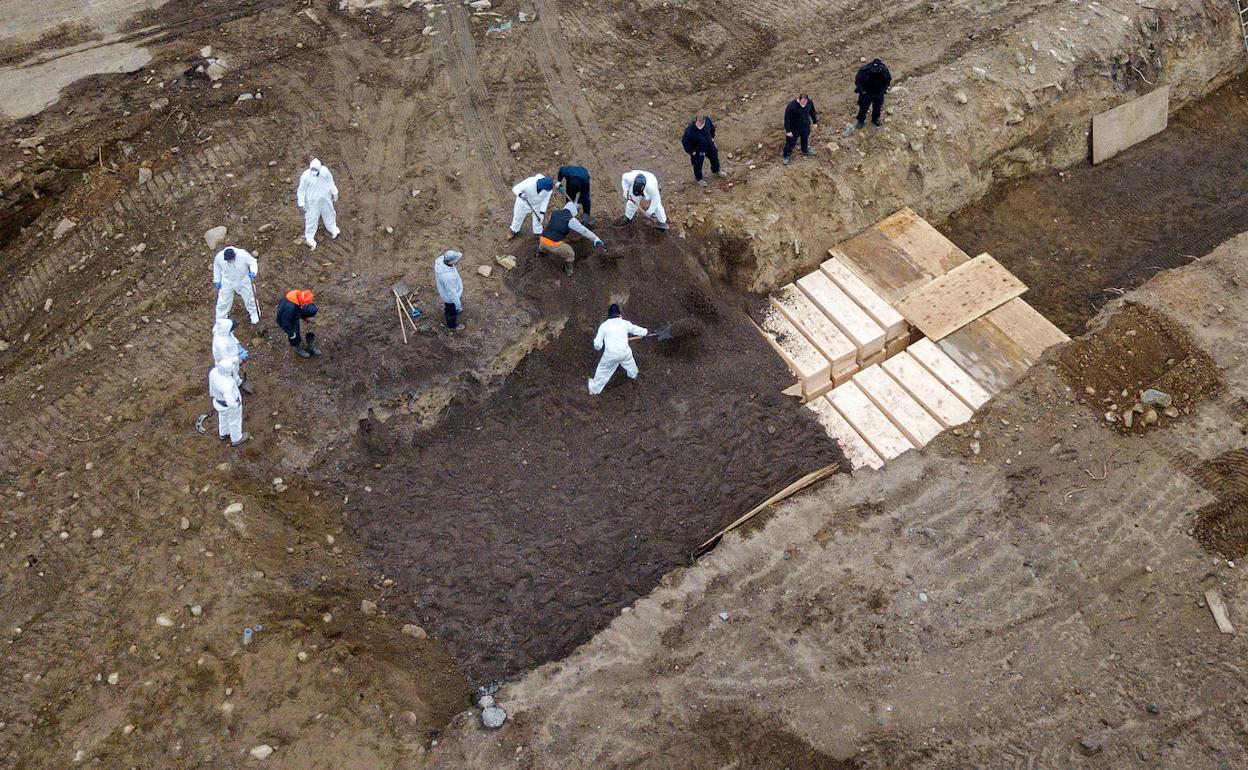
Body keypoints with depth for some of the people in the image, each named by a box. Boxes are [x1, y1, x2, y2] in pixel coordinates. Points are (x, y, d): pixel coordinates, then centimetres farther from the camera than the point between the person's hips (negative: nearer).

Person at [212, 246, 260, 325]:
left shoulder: (243, 255, -33)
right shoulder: (219, 257, -26)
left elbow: (253, 262, -18)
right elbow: (217, 267, -5)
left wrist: (253, 272, -38)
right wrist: (217, 281, 3)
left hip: (243, 281, -1)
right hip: (227, 283, 1)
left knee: (249, 298, 19)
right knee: (223, 301, 10)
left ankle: (254, 314, 47)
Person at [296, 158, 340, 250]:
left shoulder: (325, 171, -17)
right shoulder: (306, 176, -26)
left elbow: (330, 182, 2)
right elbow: (301, 190, -15)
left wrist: (334, 193, 10)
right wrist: (302, 204, -11)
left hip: (325, 199, 4)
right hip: (312, 201, -4)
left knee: (329, 213, 26)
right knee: (311, 218, 4)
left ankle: (332, 228, 53)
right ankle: (309, 238, 20)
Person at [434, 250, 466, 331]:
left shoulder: (440, 259, -26)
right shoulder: (448, 276, -47)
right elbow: (452, 293, -32)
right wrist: (458, 305, -17)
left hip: (445, 290, 6)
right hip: (450, 296, -6)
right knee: (452, 310, 25)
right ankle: (452, 325, 53)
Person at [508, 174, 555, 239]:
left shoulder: (549, 186, -33)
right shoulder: (529, 183, -44)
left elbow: (545, 199, -18)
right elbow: (515, 188, -35)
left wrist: (542, 211, -24)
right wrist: (520, 194, -56)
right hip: (524, 202, -2)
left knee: (538, 218, 20)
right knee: (518, 216, 20)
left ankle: (538, 232, 50)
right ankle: (514, 231, 48)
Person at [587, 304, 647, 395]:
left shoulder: (604, 325, -10)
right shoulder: (625, 323, -4)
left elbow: (597, 344, -8)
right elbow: (637, 330, 14)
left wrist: (599, 347, 16)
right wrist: (646, 332, 34)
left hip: (610, 355, -2)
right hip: (624, 353, 2)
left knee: (603, 371, 21)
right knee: (629, 363, 36)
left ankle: (594, 389, 37)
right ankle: (633, 375, 66)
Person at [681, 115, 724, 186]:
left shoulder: (707, 120, -26)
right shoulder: (690, 130, -40)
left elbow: (712, 127, 1)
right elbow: (684, 141, -24)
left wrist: (712, 137, 7)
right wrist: (691, 151, -15)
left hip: (709, 146, 5)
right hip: (697, 151, -5)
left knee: (714, 157, 28)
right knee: (698, 165, 19)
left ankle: (716, 171, 61)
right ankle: (699, 178, 50)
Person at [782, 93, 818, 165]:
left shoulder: (810, 102, -20)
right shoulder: (791, 106, -34)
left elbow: (813, 112, 1)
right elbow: (787, 118, -23)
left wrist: (814, 122, 11)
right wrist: (788, 130, -18)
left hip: (806, 126, 5)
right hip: (794, 129, -5)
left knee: (805, 139, 29)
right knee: (790, 142, 12)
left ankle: (805, 150, 58)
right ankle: (786, 156, 37)